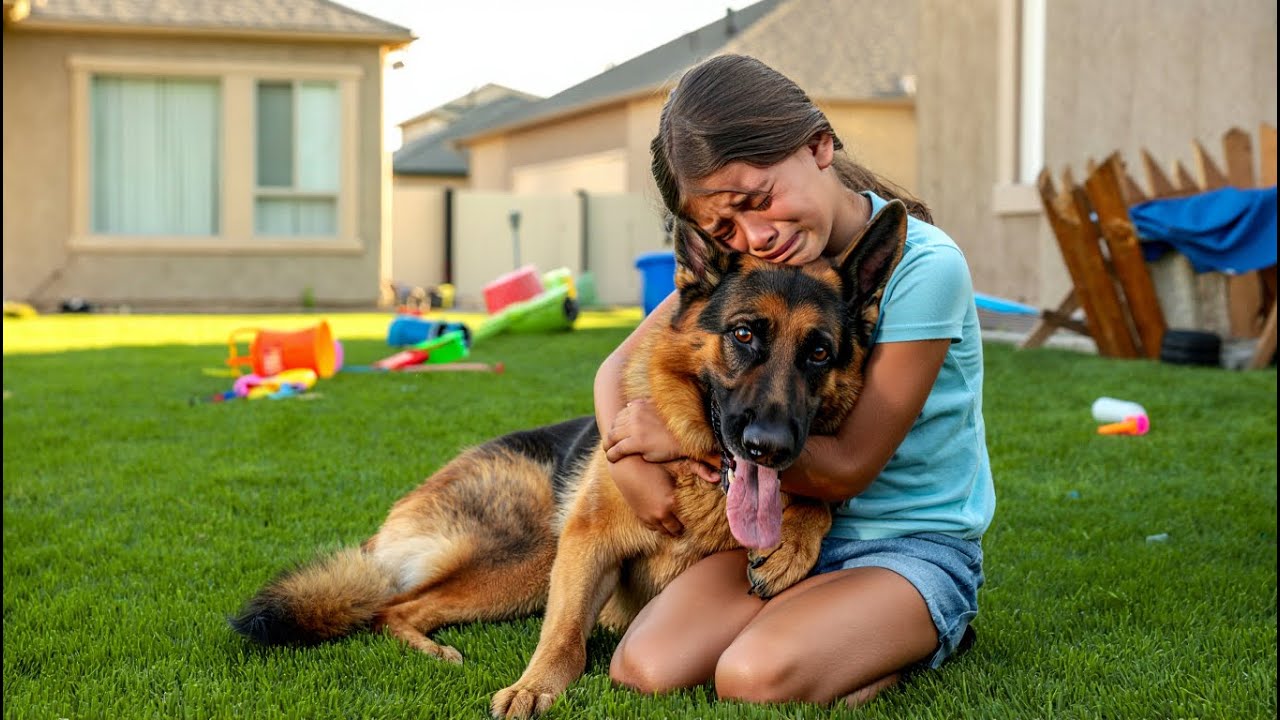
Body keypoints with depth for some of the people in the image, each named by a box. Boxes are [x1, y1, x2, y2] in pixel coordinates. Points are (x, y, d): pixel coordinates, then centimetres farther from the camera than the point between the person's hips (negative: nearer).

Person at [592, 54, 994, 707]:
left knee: (756, 677, -31)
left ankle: (917, 645, -1)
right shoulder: (736, 254, -2)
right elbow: (617, 370, 3)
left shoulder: (923, 268, -20)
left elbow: (847, 469, -18)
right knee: (642, 672, -19)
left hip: (916, 547, -5)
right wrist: (631, 464, -18)